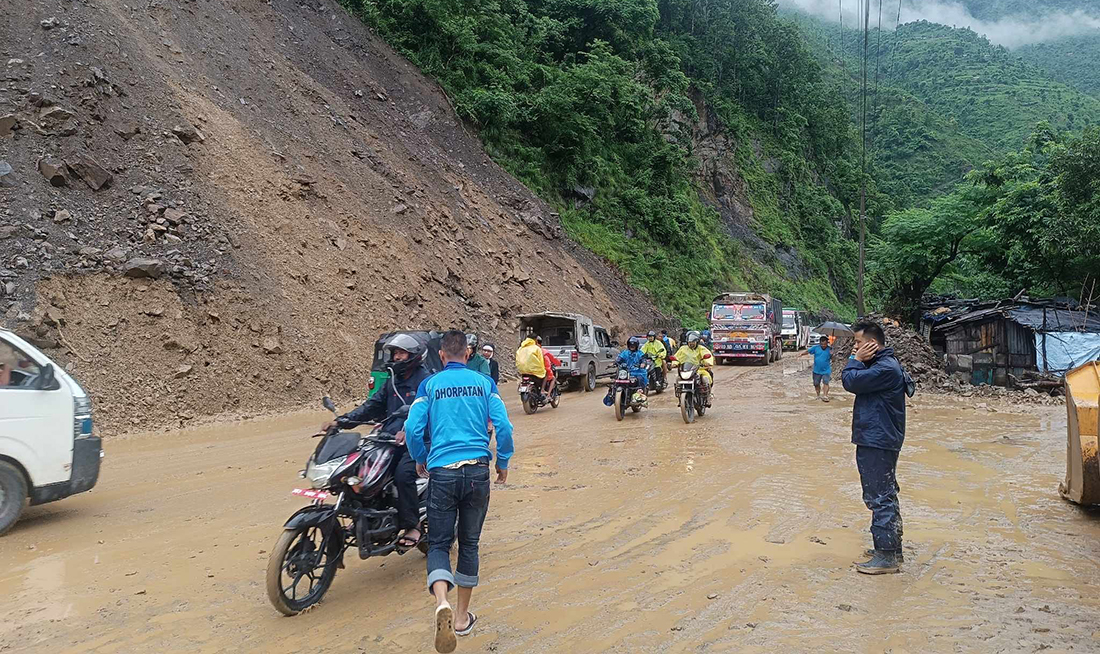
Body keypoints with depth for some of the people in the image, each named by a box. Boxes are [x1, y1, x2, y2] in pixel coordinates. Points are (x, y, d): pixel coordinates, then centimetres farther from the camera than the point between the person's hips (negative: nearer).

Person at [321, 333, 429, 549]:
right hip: (390, 440, 8)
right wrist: (340, 422, 6)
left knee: (403, 473, -30)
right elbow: (372, 407, 18)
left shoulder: (425, 380, -4)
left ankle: (413, 526, -16)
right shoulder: (392, 382, 20)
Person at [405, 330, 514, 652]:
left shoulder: (430, 384, 3)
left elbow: (413, 428, -4)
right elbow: (503, 426, -3)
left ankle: (443, 603, -21)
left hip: (442, 471, -1)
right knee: (469, 542, 15)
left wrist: (421, 460, 15)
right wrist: (503, 462, 11)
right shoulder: (484, 382, 5)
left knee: (439, 543, 6)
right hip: (478, 470, 1)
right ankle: (462, 616, 25)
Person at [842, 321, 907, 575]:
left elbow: (850, 381, -22)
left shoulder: (886, 368, -20)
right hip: (874, 440, 11)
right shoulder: (878, 365, 14)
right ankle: (892, 548, 29)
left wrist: (855, 360, -9)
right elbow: (850, 381, 15)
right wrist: (857, 361, 3)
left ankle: (887, 556, -1)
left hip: (878, 442, -11)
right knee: (885, 495, 18)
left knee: (880, 497, -6)